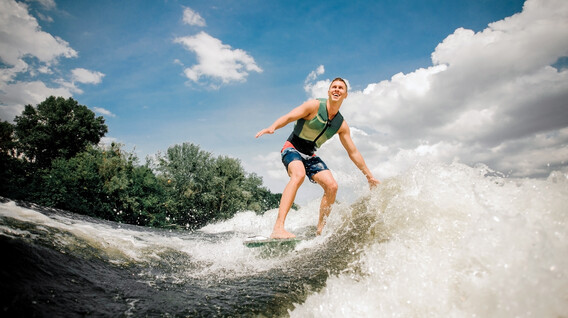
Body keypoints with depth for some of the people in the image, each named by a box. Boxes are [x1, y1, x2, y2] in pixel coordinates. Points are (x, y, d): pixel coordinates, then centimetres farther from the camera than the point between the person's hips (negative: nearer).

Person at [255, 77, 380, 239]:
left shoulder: (341, 124, 3)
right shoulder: (315, 106, -11)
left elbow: (353, 152, 9)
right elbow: (289, 117, -21)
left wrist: (369, 176, 10)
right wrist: (272, 127, -42)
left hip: (310, 156, 6)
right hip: (292, 149, -6)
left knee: (332, 186, -12)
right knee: (299, 175, -35)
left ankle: (320, 230, 5)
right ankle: (278, 229, -42)